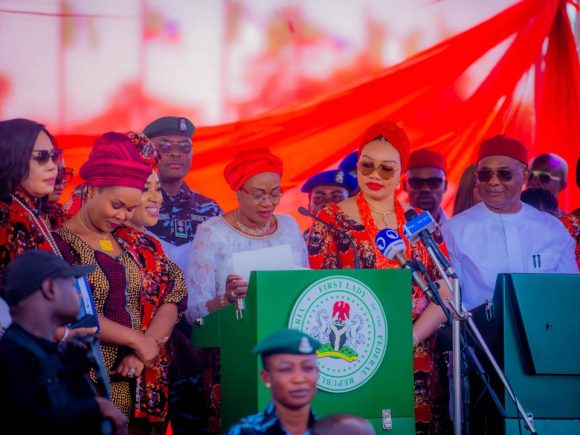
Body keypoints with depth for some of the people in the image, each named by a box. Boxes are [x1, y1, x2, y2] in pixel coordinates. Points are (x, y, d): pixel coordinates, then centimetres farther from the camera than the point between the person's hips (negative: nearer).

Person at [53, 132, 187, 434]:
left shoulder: (139, 245, 13)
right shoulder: (59, 244, -6)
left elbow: (174, 295, 4)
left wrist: (146, 345, -12)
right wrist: (136, 340, -15)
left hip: (142, 384, 5)